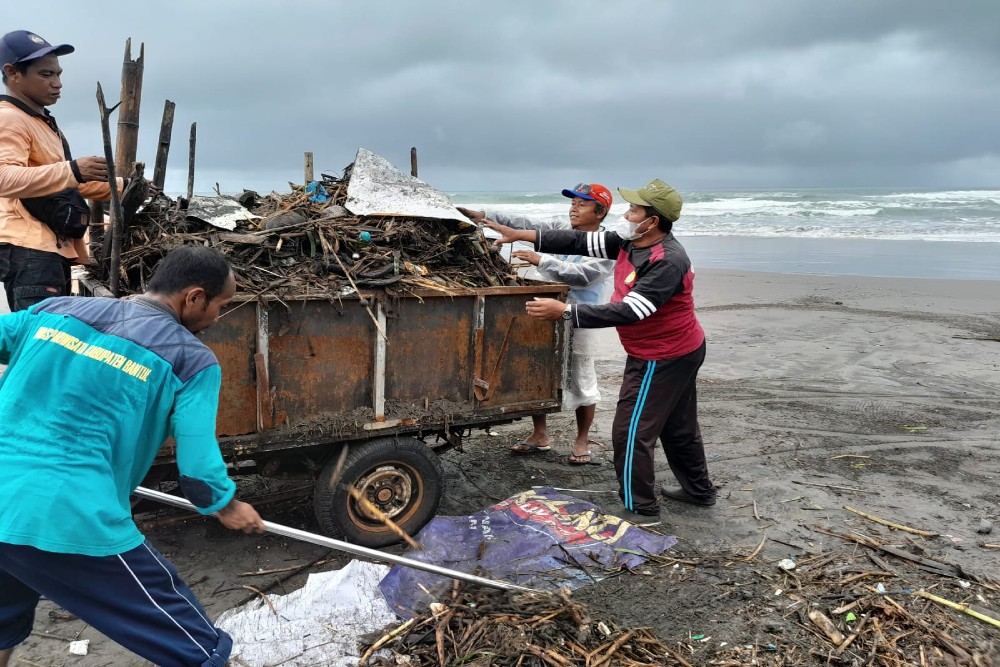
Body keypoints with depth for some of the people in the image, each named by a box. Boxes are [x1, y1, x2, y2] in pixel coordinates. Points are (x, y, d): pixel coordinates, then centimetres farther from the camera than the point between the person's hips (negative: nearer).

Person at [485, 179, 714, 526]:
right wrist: (521, 235, -6)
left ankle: (641, 510, 11)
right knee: (678, 426, 23)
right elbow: (581, 242, -2)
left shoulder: (668, 261, -29)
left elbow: (628, 312, -35)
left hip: (663, 358, -10)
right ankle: (699, 489, 41)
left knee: (631, 433, -3)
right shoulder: (629, 242, -2)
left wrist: (564, 311, -36)